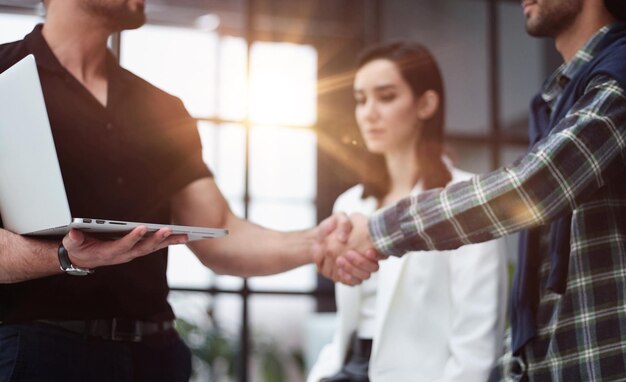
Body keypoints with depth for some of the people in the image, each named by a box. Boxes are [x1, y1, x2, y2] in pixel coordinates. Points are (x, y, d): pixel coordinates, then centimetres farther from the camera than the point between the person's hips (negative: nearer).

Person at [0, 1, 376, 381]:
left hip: (152, 350, 6)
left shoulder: (162, 110, 14)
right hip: (34, 346, -5)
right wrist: (66, 257, -29)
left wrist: (315, 244, -10)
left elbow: (218, 238, 7)